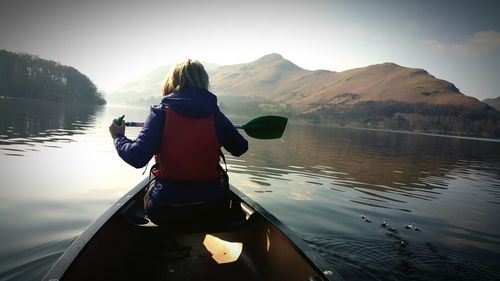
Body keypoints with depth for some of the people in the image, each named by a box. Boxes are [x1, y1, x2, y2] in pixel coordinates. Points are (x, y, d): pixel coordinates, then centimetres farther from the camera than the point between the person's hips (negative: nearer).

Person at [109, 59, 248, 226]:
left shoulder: (160, 113, -10)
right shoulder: (215, 115, -4)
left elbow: (137, 158, -18)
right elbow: (240, 148, 6)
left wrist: (118, 137, 2)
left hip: (164, 212, -1)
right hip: (210, 208, 2)